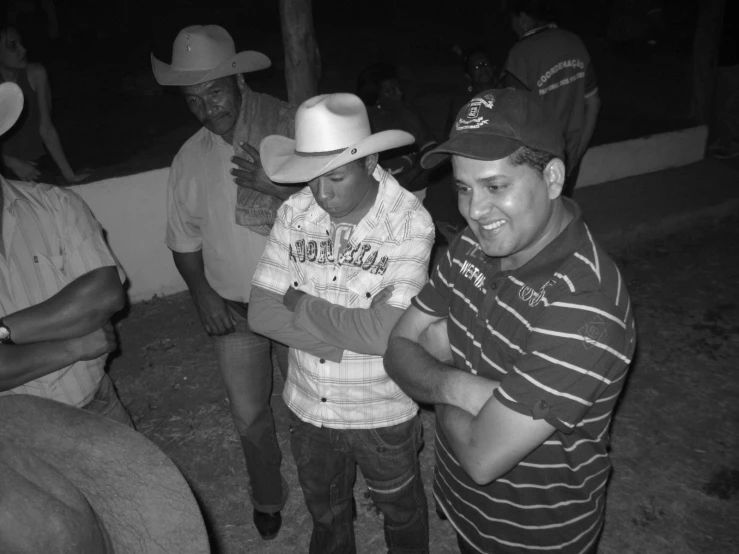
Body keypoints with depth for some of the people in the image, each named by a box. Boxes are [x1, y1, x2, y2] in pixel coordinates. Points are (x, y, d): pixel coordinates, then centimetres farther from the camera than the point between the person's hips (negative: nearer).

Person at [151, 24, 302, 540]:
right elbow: (184, 240, 10)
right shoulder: (190, 159, 0)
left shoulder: (291, 127, -13)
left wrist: (273, 186, -29)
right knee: (249, 415, 16)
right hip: (232, 310, 3)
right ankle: (268, 497, 43)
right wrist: (203, 294, -2)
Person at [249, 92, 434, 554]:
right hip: (308, 409, 4)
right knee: (325, 515, 29)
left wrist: (301, 304, -19)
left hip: (384, 416, -3)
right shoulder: (294, 213, -10)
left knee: (401, 513, 26)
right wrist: (344, 335, -22)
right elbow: (261, 313, -11)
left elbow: (384, 332, -30)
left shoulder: (409, 222, -23)